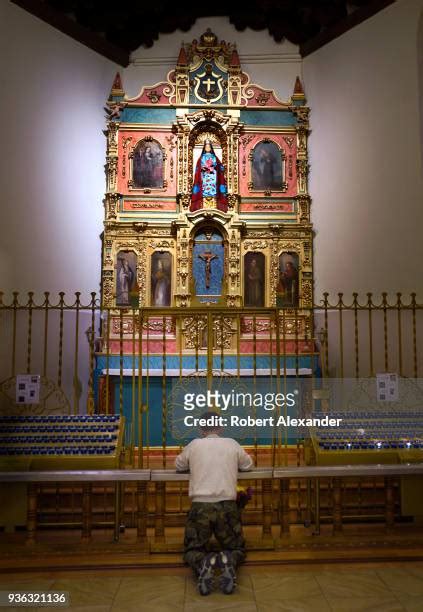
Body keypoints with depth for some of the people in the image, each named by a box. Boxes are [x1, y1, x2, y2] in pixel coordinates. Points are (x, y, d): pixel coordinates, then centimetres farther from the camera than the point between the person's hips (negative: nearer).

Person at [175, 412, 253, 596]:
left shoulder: (195, 445, 5)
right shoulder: (232, 444, 7)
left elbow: (179, 465, 21)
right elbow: (248, 465, 21)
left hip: (200, 506, 0)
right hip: (227, 506, 1)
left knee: (192, 550, 18)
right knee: (237, 549, 21)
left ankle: (202, 563, -18)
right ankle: (228, 561, -16)